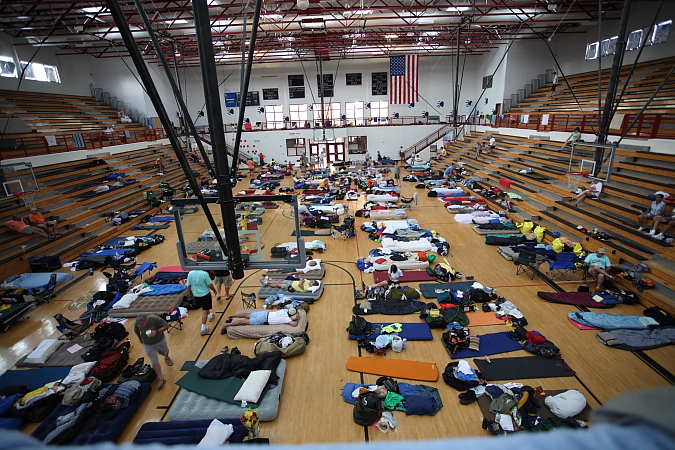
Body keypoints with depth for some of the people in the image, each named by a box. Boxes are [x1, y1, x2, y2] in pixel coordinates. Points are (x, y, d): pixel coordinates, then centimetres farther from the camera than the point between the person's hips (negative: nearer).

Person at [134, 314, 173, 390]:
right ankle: (161, 379, 9)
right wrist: (140, 338, 14)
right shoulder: (136, 323, -24)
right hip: (148, 345, 1)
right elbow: (136, 331, 0)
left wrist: (157, 331, -42)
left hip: (160, 340, -1)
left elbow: (166, 326, -27)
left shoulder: (155, 318, -34)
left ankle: (167, 358, 64)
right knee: (155, 362, 0)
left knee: (164, 351, 28)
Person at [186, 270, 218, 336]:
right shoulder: (204, 274, -23)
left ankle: (210, 315, 54)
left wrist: (189, 293, 19)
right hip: (205, 294, -5)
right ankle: (203, 328, 6)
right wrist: (214, 290, 3)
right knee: (204, 310, 4)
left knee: (204, 308, 28)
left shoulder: (190, 273, -10)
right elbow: (210, 285, -16)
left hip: (196, 294, 5)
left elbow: (189, 285, -1)